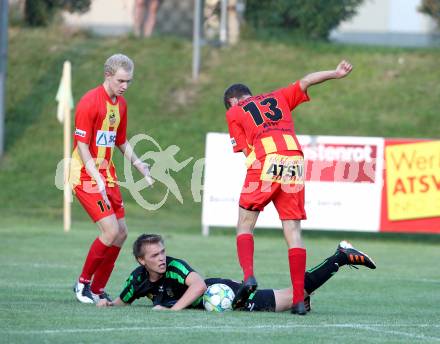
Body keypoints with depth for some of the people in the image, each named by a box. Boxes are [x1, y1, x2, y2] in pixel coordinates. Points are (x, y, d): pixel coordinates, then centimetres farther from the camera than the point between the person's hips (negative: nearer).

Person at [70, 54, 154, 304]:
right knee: (111, 231, -16)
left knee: (121, 233, 6)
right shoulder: (89, 103, -17)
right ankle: (83, 283, 1)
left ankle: (98, 289, 17)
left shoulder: (121, 104, 9)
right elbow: (82, 147, -18)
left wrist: (140, 165, 8)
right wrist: (98, 180, -26)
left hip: (108, 176, 8)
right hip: (87, 177, -8)